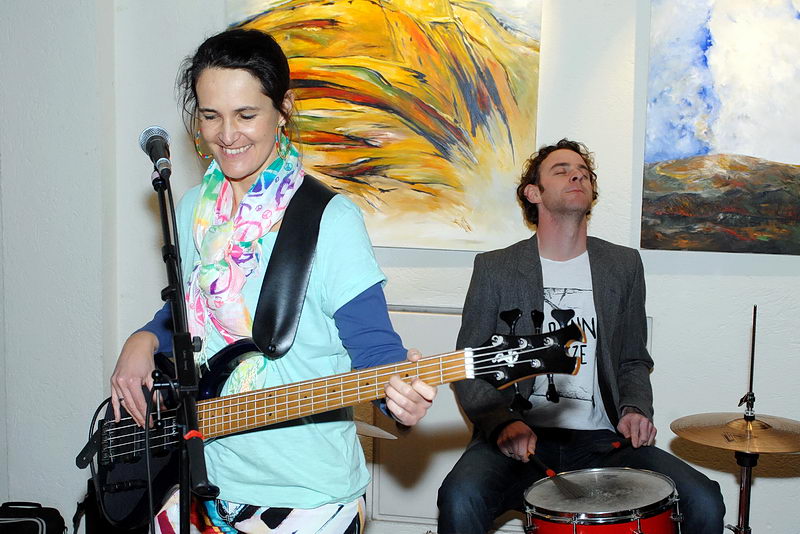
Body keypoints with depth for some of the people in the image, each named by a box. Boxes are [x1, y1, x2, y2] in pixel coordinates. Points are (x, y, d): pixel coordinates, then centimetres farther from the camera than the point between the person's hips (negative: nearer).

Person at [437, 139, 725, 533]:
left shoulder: (623, 266, 11)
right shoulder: (495, 268, 3)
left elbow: (633, 361, 17)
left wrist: (635, 408, -4)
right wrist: (503, 422, -14)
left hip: (600, 442, 3)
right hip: (520, 440, -2)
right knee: (460, 500, -32)